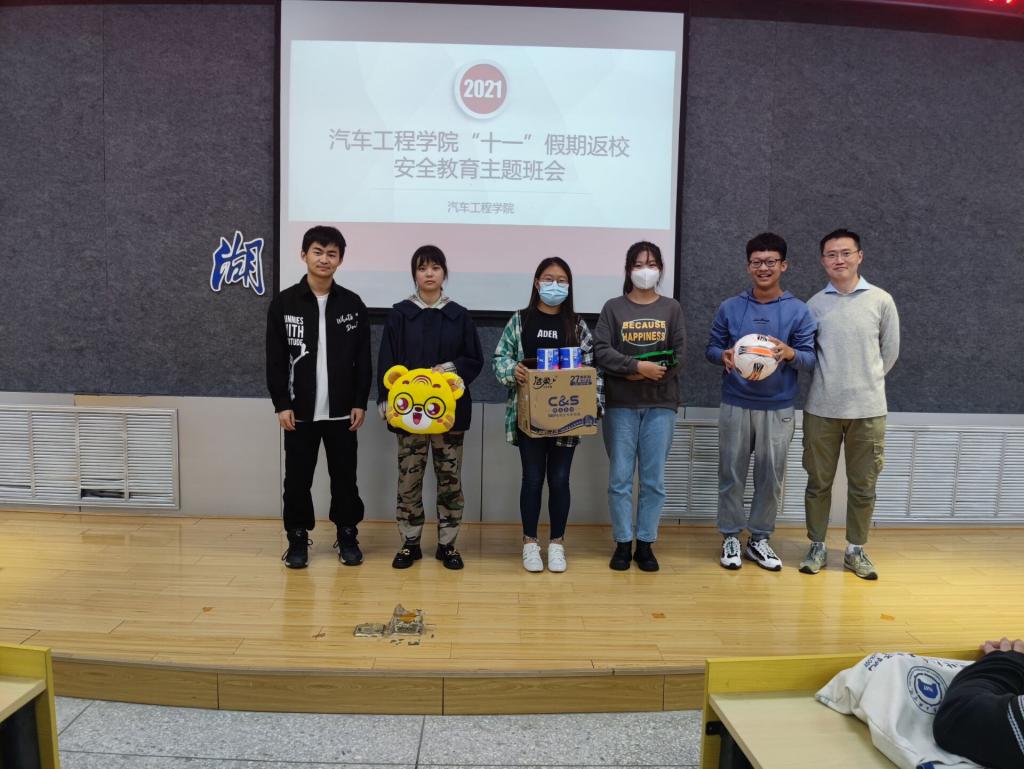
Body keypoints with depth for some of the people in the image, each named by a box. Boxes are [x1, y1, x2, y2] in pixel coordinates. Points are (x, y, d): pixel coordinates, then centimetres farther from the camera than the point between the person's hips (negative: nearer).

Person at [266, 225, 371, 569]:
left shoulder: (353, 304, 2)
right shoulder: (284, 303, 0)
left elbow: (363, 359, 3)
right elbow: (275, 360, 0)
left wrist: (360, 403, -2)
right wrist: (281, 405, -6)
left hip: (342, 412, 1)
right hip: (299, 411, 0)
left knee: (345, 478, 8)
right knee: (297, 479, 8)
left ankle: (347, 536, 24)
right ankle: (298, 538, 24)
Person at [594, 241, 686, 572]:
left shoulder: (671, 308, 9)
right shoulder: (613, 307, 4)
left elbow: (678, 355, 2)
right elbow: (601, 351, -6)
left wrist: (654, 372, -14)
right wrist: (637, 366, -17)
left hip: (661, 405, 1)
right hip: (620, 405, -1)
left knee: (654, 479, 5)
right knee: (620, 478, 3)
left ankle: (646, 543, 18)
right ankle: (623, 543, 16)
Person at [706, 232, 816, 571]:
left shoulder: (798, 311, 0)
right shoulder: (730, 307, 2)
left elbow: (812, 359, 0)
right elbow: (711, 347, 7)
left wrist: (790, 353, -22)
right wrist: (724, 355, -16)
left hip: (778, 409, 0)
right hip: (735, 405, 0)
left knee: (771, 476, 7)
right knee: (732, 473, 7)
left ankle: (759, 538, 23)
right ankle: (730, 537, 21)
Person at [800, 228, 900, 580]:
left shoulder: (881, 300, 1)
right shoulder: (815, 304, 2)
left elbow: (890, 351, 9)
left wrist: (866, 381, 12)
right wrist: (831, 380, 3)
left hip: (868, 408, 0)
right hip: (821, 408, 0)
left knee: (863, 485, 9)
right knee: (818, 482, 8)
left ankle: (856, 550, 24)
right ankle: (817, 547, 22)